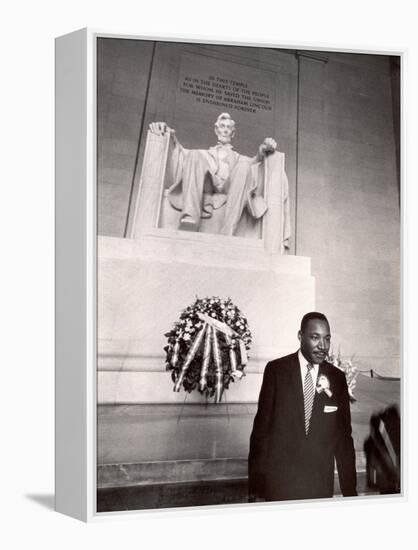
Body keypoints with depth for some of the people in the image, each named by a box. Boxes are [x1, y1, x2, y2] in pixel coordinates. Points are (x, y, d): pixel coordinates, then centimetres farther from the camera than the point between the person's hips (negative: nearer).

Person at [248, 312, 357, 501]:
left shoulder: (337, 378, -2)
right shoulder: (276, 370, -10)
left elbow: (344, 436, 3)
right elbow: (261, 425, -8)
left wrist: (349, 490, 4)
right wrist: (255, 486, -8)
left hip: (321, 485, 2)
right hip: (279, 481, -2)